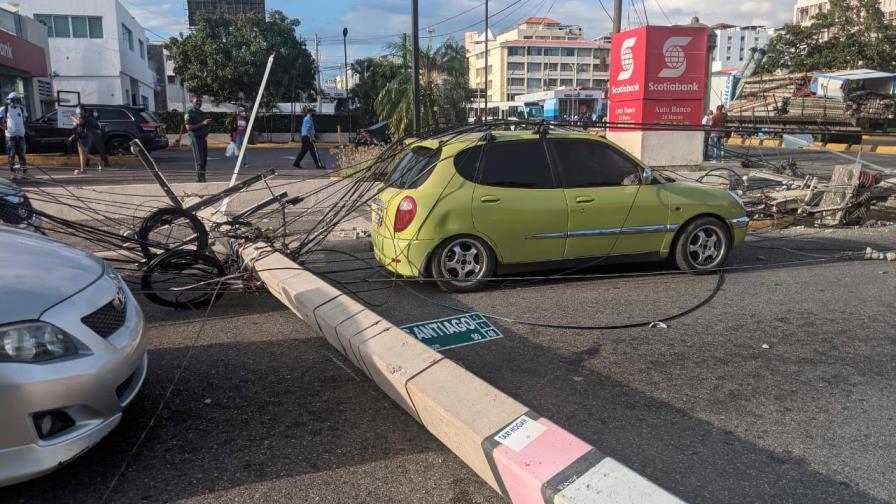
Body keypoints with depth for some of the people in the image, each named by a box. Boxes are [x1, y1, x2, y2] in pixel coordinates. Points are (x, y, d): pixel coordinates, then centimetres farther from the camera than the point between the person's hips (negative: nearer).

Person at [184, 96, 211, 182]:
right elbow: (188, 127, -16)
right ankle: (200, 178, -10)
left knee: (204, 159, 8)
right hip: (195, 137, -8)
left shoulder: (201, 113, 20)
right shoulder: (189, 113, -5)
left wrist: (208, 123, 9)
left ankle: (202, 177, 15)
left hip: (203, 138, 8)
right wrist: (202, 123, -19)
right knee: (199, 159, -10)